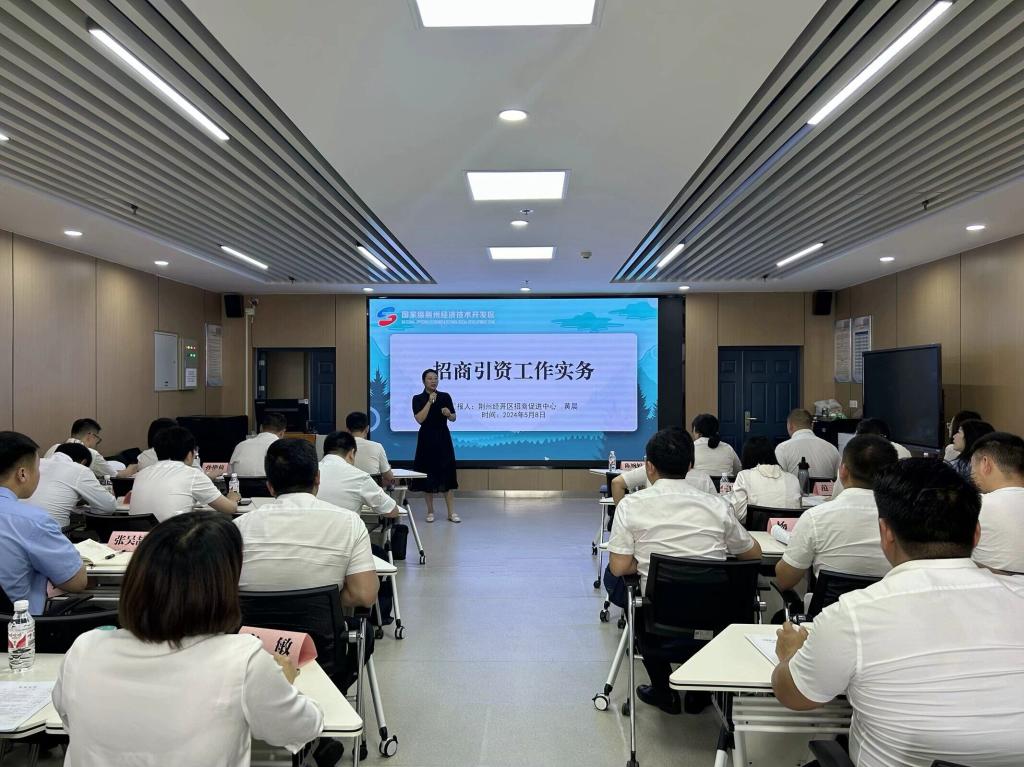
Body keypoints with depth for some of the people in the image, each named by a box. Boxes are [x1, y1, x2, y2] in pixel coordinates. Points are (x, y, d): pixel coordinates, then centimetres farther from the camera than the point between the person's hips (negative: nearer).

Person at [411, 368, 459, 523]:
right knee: (427, 475, 2)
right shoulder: (418, 399, 0)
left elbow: (453, 418, 8)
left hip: (443, 439, 1)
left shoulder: (445, 396, 4)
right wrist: (430, 401, -16)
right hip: (426, 439, -1)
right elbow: (420, 419, -13)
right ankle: (430, 511, 14)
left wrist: (448, 413, -14)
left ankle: (452, 512, 2)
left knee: (447, 474, -1)